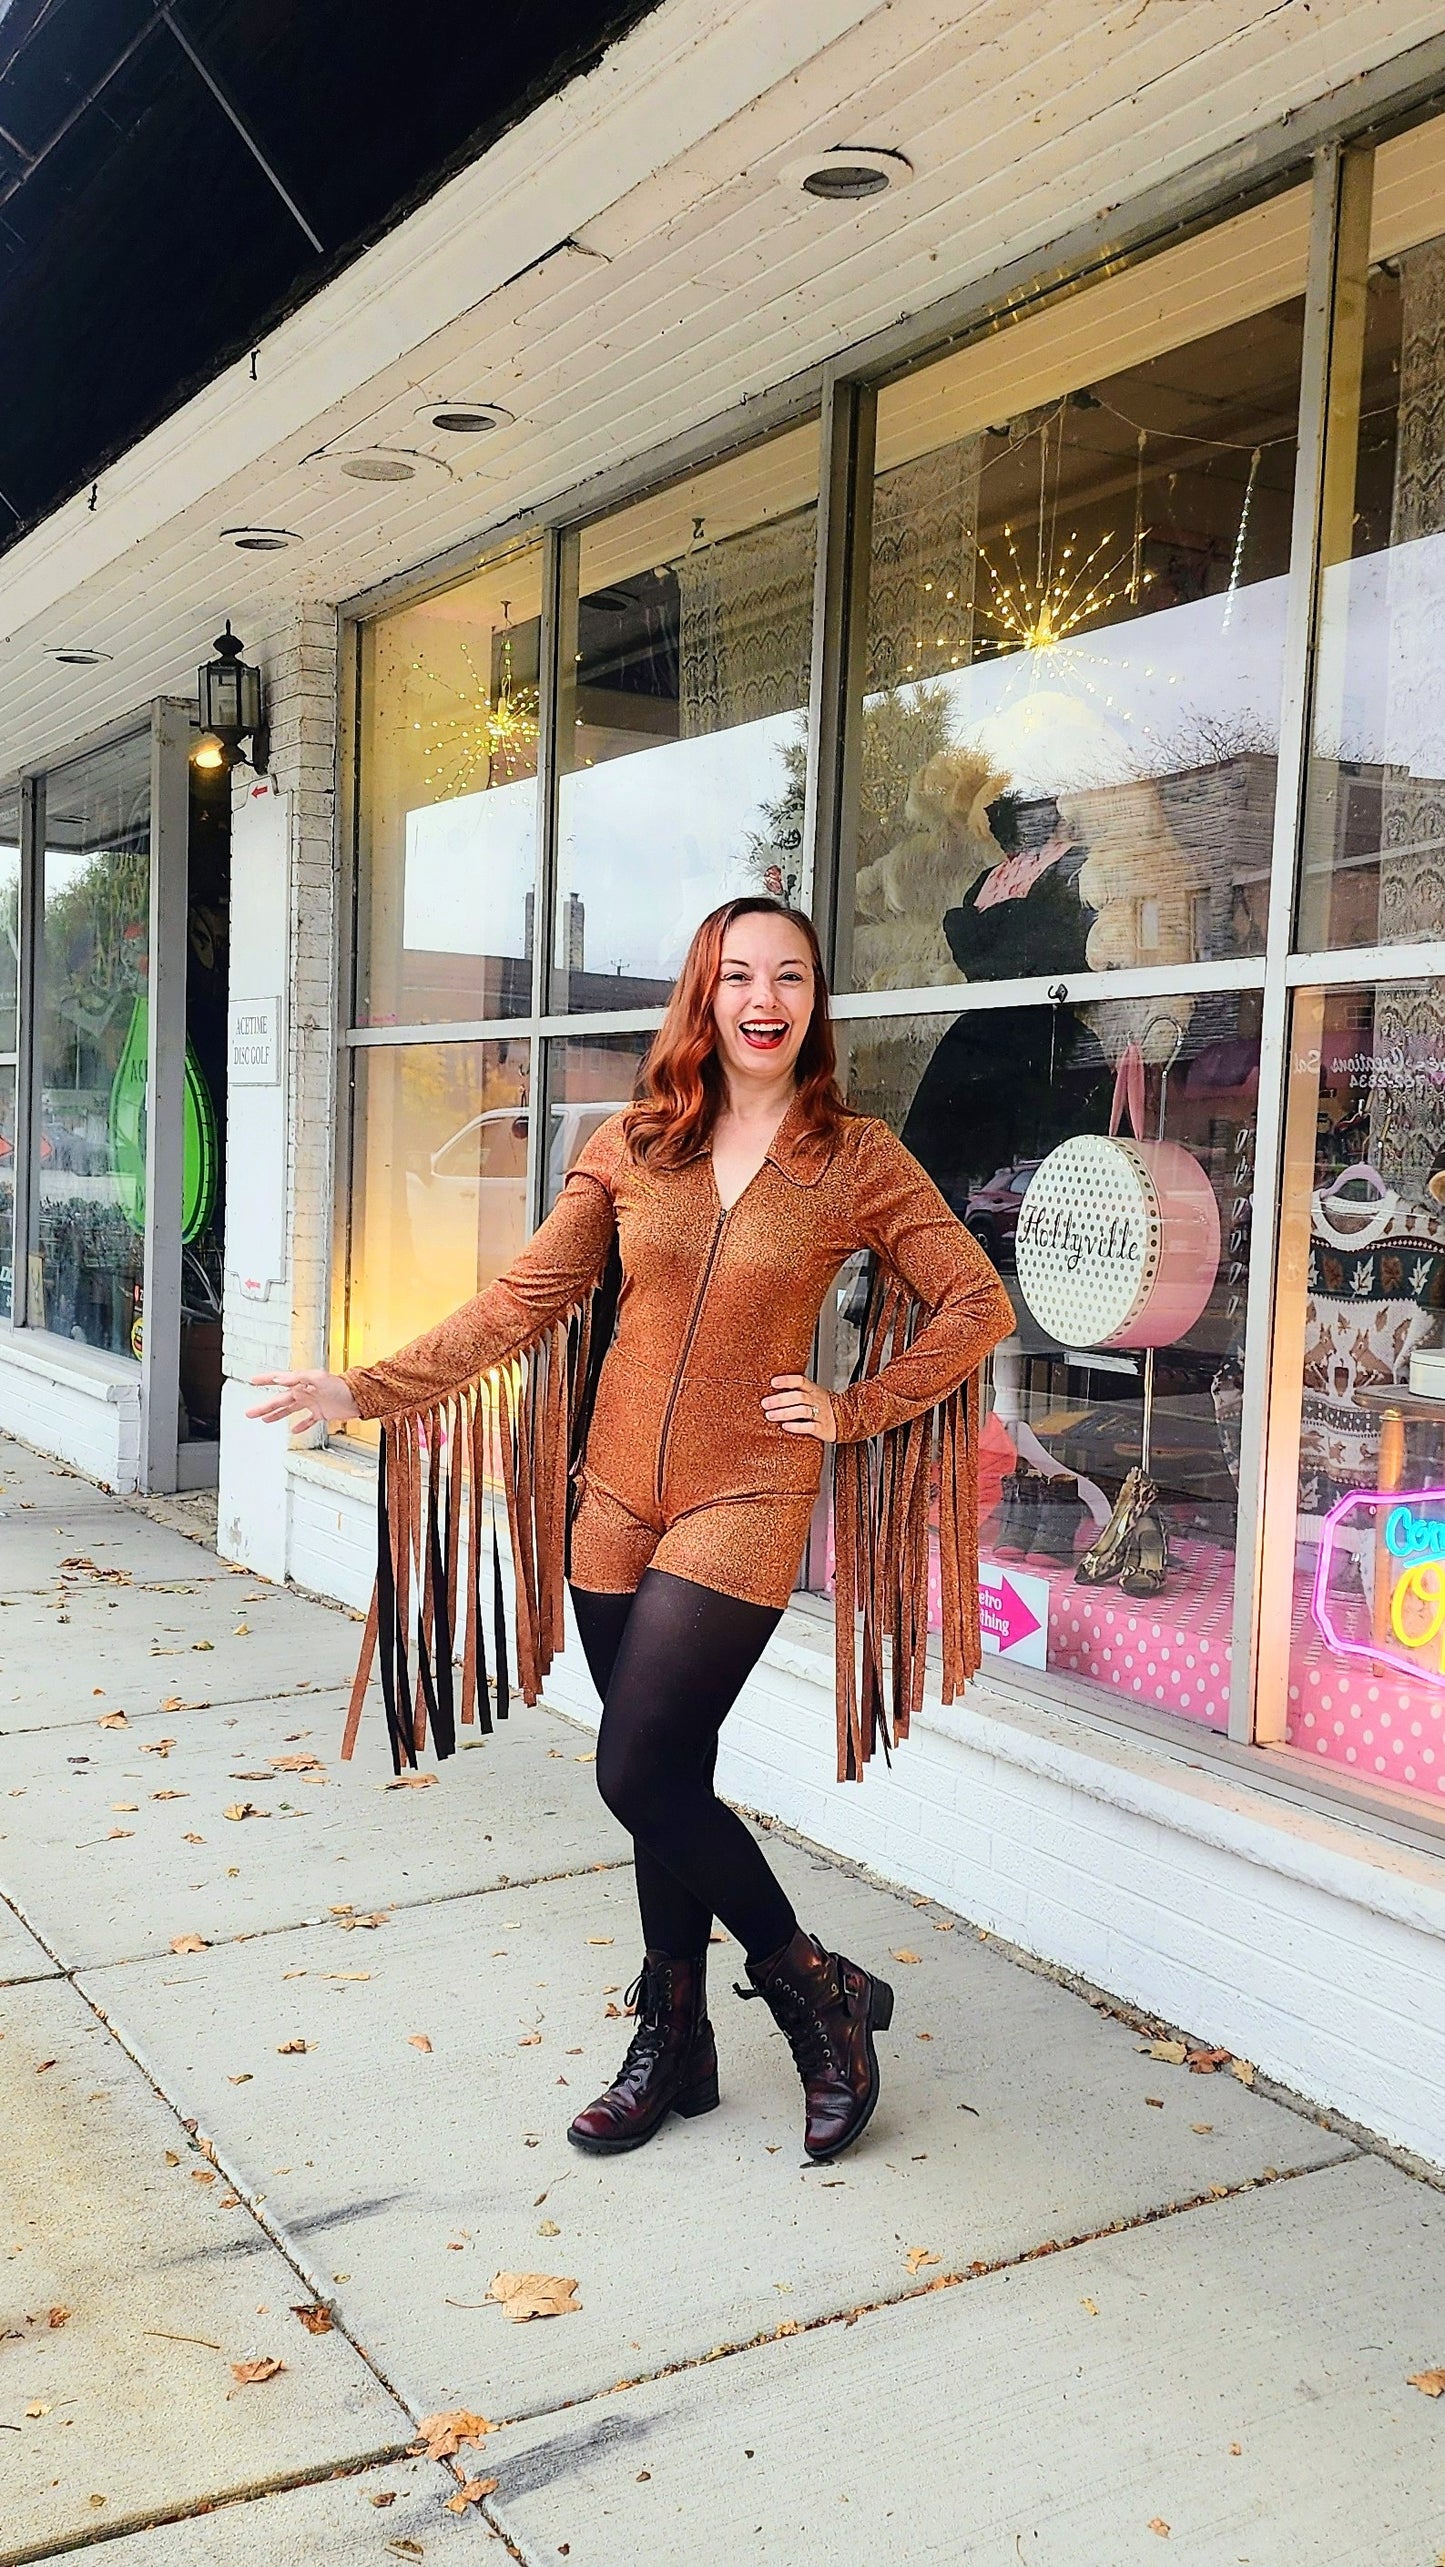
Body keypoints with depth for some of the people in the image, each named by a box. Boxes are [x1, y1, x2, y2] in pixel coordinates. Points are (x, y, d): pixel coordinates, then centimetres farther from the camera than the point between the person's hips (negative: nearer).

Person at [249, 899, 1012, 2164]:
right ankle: (674, 2049, 29)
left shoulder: (858, 1160, -4)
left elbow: (978, 1304, 2)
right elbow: (522, 1302, 2)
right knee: (665, 1777, 11)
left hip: (745, 1501, -3)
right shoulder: (631, 1147, 3)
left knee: (641, 1770, -10)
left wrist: (858, 1411, -3)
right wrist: (369, 1389, -4)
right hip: (617, 1493, 4)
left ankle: (816, 1991, 12)